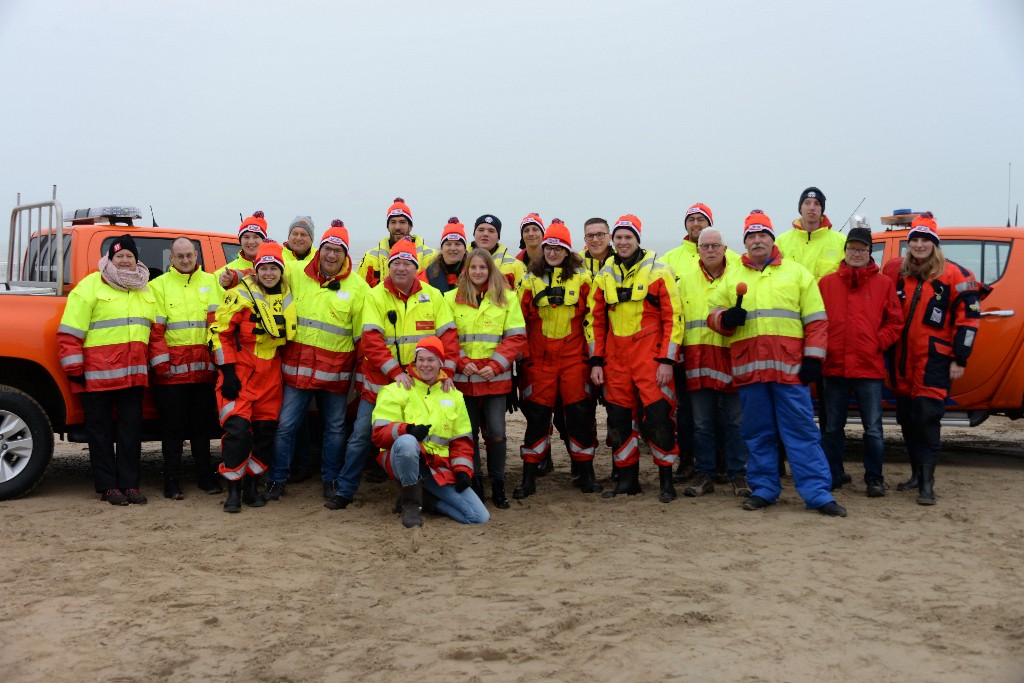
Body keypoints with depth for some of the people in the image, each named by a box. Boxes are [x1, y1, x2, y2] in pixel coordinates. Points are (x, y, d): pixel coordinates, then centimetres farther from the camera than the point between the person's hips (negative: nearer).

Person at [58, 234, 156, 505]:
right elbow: (70, 332, -6)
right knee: (101, 430, 3)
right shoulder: (91, 285, -2)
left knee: (131, 429, 6)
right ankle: (108, 486, 9)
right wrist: (74, 367, -9)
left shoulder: (146, 291, 16)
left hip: (133, 374, 5)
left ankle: (129, 484, 13)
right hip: (98, 373, -5)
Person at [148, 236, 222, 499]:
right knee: (173, 428, 4)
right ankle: (172, 482, 12)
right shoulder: (159, 286, 4)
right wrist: (161, 363, -9)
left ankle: (206, 476, 22)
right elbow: (154, 329, -2)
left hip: (203, 369, 2)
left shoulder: (210, 282, 10)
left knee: (202, 426, 12)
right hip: (172, 370, -2)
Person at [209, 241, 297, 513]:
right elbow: (219, 332, -9)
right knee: (237, 428, -12)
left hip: (271, 373, 5)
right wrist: (227, 370, -14)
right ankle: (233, 489, -1)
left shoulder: (287, 298, 8)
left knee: (266, 429, 7)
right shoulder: (241, 295, -7)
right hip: (240, 371, -5)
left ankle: (253, 485, 19)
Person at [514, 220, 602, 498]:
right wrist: (522, 355, 3)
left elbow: (592, 317, 3)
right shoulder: (531, 278, 7)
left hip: (574, 355, -1)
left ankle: (586, 473, 16)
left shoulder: (582, 277, 4)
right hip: (539, 357, 1)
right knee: (537, 414, 3)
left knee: (579, 412, 2)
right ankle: (529, 478, 11)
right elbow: (520, 319, 8)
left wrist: (593, 354, -2)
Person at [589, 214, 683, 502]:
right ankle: (627, 478, 21)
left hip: (650, 357, -4)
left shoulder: (658, 271, -2)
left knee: (658, 416, -7)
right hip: (615, 358, 5)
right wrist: (596, 361, 7)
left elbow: (673, 317, -5)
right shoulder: (604, 276, 11)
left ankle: (666, 480, 8)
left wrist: (667, 360, -11)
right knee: (618, 419, 8)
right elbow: (596, 321, 14)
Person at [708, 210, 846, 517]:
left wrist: (813, 357, -3)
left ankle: (818, 494, -1)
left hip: (790, 367, -2)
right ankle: (763, 489, 18)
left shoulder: (796, 272, 9)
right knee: (758, 434, 8)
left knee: (801, 431, -4)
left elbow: (815, 319, 6)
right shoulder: (732, 278, 15)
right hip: (748, 368, 2)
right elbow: (713, 315, 13)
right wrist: (726, 318, -10)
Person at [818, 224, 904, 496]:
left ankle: (874, 478, 15)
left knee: (873, 429, 3)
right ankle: (832, 474, 23)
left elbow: (895, 323, 6)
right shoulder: (826, 283, 6)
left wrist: (878, 343, -5)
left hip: (870, 368, -1)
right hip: (834, 367, 2)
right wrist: (821, 348, -3)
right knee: (832, 428, 11)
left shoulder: (884, 284, 5)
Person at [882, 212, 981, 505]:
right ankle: (917, 472, 24)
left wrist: (960, 359, -7)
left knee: (927, 417, -11)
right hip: (901, 360, 5)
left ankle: (927, 482, -7)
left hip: (934, 361, -4)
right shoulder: (894, 271, 7)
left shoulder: (955, 275, -3)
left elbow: (969, 318, -3)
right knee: (906, 418, 10)